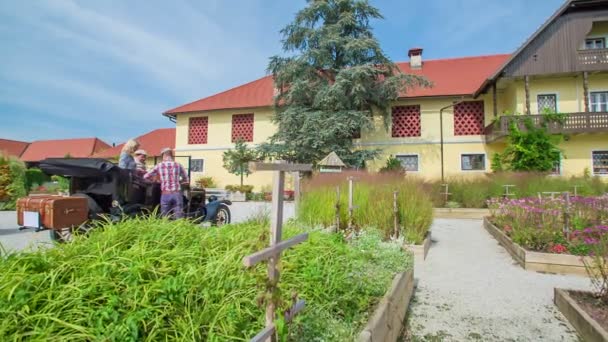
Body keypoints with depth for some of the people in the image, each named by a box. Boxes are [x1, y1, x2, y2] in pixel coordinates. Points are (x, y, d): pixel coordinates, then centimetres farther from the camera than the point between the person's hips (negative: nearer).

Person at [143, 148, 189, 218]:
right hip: (177, 194, 1)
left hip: (165, 195, -1)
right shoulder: (178, 165, 7)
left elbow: (145, 177, 7)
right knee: (179, 218, 1)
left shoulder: (159, 166, 4)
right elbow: (186, 180, 14)